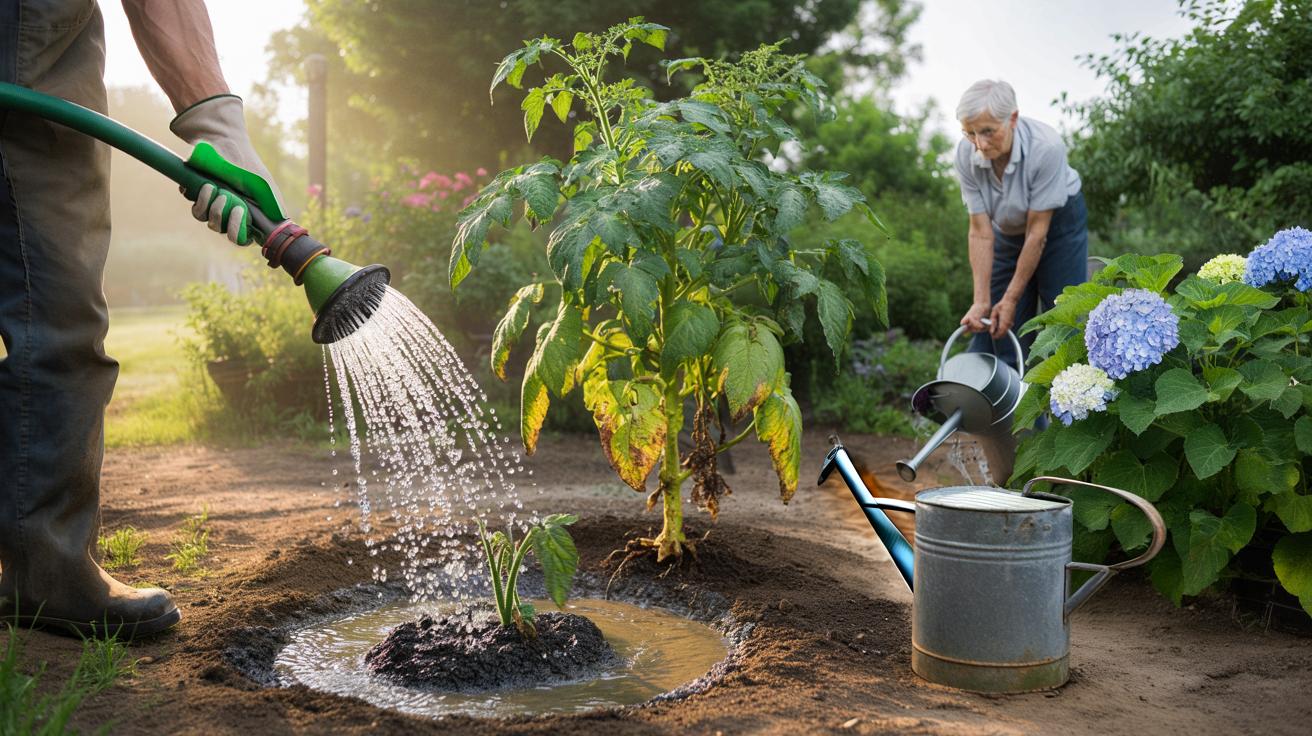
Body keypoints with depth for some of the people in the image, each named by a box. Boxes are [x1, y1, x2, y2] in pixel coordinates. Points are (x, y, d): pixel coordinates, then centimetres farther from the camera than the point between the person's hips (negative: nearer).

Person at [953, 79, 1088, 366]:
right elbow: (980, 232, -20)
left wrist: (1011, 299, -25)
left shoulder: (1046, 147, -34)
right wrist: (981, 300, -25)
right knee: (993, 330, 1)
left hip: (1059, 223, -3)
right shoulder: (966, 154, -24)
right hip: (1008, 231, 3)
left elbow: (1037, 232, -28)